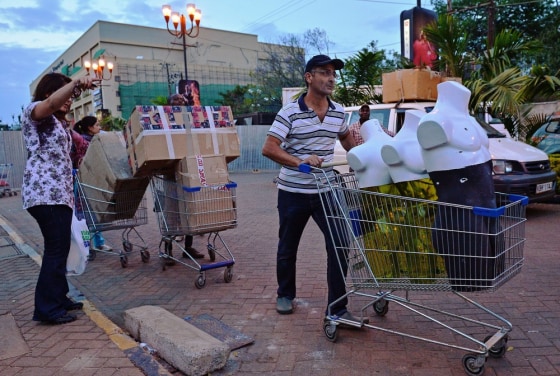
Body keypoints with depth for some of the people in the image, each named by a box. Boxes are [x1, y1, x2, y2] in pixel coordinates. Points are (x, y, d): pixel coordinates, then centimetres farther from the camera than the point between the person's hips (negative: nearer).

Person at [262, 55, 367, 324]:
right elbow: (268, 148, -18)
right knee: (288, 247, 13)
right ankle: (285, 294, 37)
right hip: (293, 193, -3)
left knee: (339, 247, -3)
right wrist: (299, 161, -30)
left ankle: (337, 308, 11)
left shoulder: (338, 112, 3)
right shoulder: (289, 113, -12)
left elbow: (346, 138, 23)